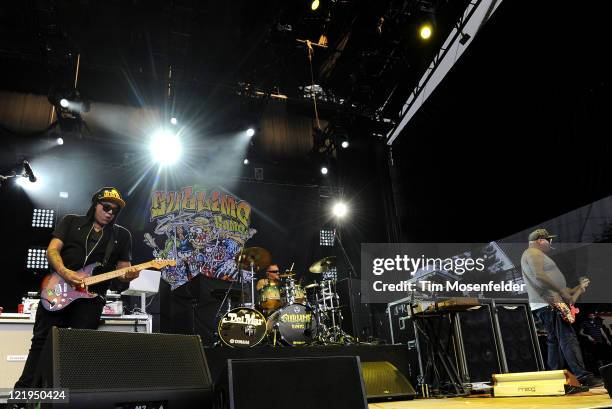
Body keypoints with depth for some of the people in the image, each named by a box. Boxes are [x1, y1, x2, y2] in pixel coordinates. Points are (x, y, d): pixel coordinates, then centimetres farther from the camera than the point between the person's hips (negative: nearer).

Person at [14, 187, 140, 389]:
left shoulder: (122, 235, 12)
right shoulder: (71, 221, 11)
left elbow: (123, 269, 10)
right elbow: (52, 250, 2)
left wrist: (129, 275, -15)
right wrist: (64, 272, -17)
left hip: (91, 296, 0)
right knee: (41, 341, 1)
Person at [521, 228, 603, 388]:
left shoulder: (538, 255, 27)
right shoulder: (532, 253, -8)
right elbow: (538, 276, -25)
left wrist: (574, 290, 27)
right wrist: (561, 291, -22)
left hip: (551, 304, 11)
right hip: (549, 304, -11)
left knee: (555, 341, 12)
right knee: (568, 338, -13)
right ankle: (583, 377, -15)